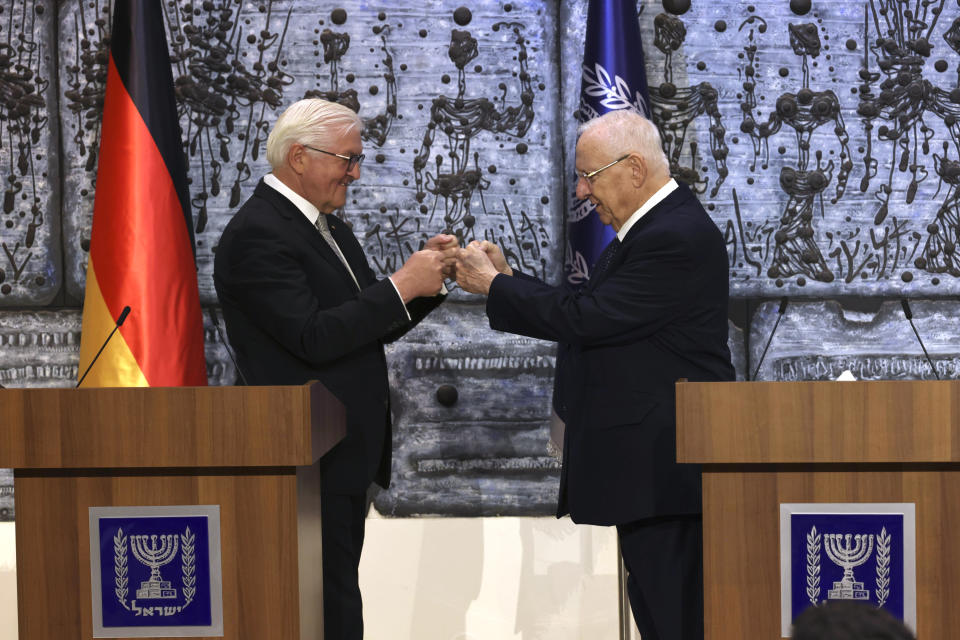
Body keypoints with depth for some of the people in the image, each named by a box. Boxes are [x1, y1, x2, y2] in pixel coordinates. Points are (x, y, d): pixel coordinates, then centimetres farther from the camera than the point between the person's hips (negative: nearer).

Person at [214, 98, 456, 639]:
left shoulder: (330, 227, 17)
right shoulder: (256, 235, -14)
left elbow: (375, 326, 19)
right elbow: (314, 337, -23)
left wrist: (428, 275, 3)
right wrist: (402, 286, -19)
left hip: (346, 453, 9)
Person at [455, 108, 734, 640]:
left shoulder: (677, 237, -18)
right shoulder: (648, 227, 16)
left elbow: (588, 319, -21)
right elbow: (588, 316, 16)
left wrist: (493, 286, -10)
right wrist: (508, 278, 6)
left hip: (666, 465, -11)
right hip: (644, 459, 11)